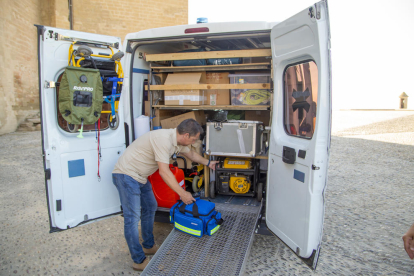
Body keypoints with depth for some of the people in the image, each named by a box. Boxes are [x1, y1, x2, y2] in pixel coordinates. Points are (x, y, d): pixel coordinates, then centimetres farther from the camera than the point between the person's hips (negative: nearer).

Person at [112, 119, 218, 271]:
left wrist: (208, 163, 30)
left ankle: (148, 246, 34)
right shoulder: (163, 139, -28)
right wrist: (182, 193, -24)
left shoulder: (177, 140, 2)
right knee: (132, 217, -6)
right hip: (126, 174, -10)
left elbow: (190, 153, 22)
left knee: (150, 208, 18)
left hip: (140, 177, 10)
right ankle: (139, 261, 7)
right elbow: (164, 171, -29)